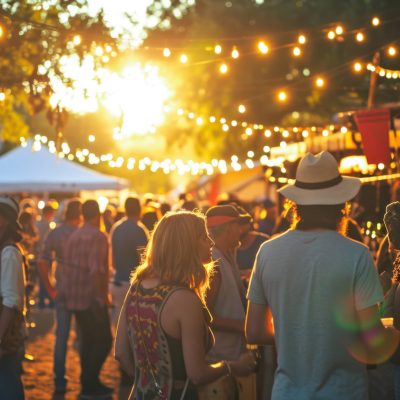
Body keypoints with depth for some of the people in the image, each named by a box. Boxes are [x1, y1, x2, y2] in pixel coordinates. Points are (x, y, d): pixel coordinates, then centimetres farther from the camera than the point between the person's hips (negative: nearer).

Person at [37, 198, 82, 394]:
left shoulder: (54, 234, -2)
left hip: (62, 292, 2)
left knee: (61, 336, 10)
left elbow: (42, 263, -9)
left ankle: (59, 381, 10)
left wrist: (50, 288, 0)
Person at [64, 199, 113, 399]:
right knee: (103, 341, 1)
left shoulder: (74, 236, 10)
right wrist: (100, 296, -18)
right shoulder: (98, 237, -15)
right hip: (92, 298, -8)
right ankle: (90, 384, -1)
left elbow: (68, 266, 12)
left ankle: (89, 383, 21)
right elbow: (96, 270, -23)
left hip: (75, 298, 8)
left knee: (88, 340, 16)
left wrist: (70, 292, 18)